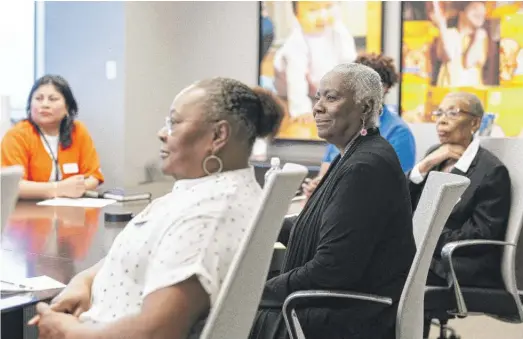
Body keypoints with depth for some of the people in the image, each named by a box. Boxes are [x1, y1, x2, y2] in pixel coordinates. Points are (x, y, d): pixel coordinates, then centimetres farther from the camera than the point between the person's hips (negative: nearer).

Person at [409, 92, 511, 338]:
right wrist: (426, 164, -8)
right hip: (425, 254, 7)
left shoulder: (492, 170, -9)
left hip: (466, 269, -7)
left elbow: (483, 234, -16)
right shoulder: (434, 155, 13)